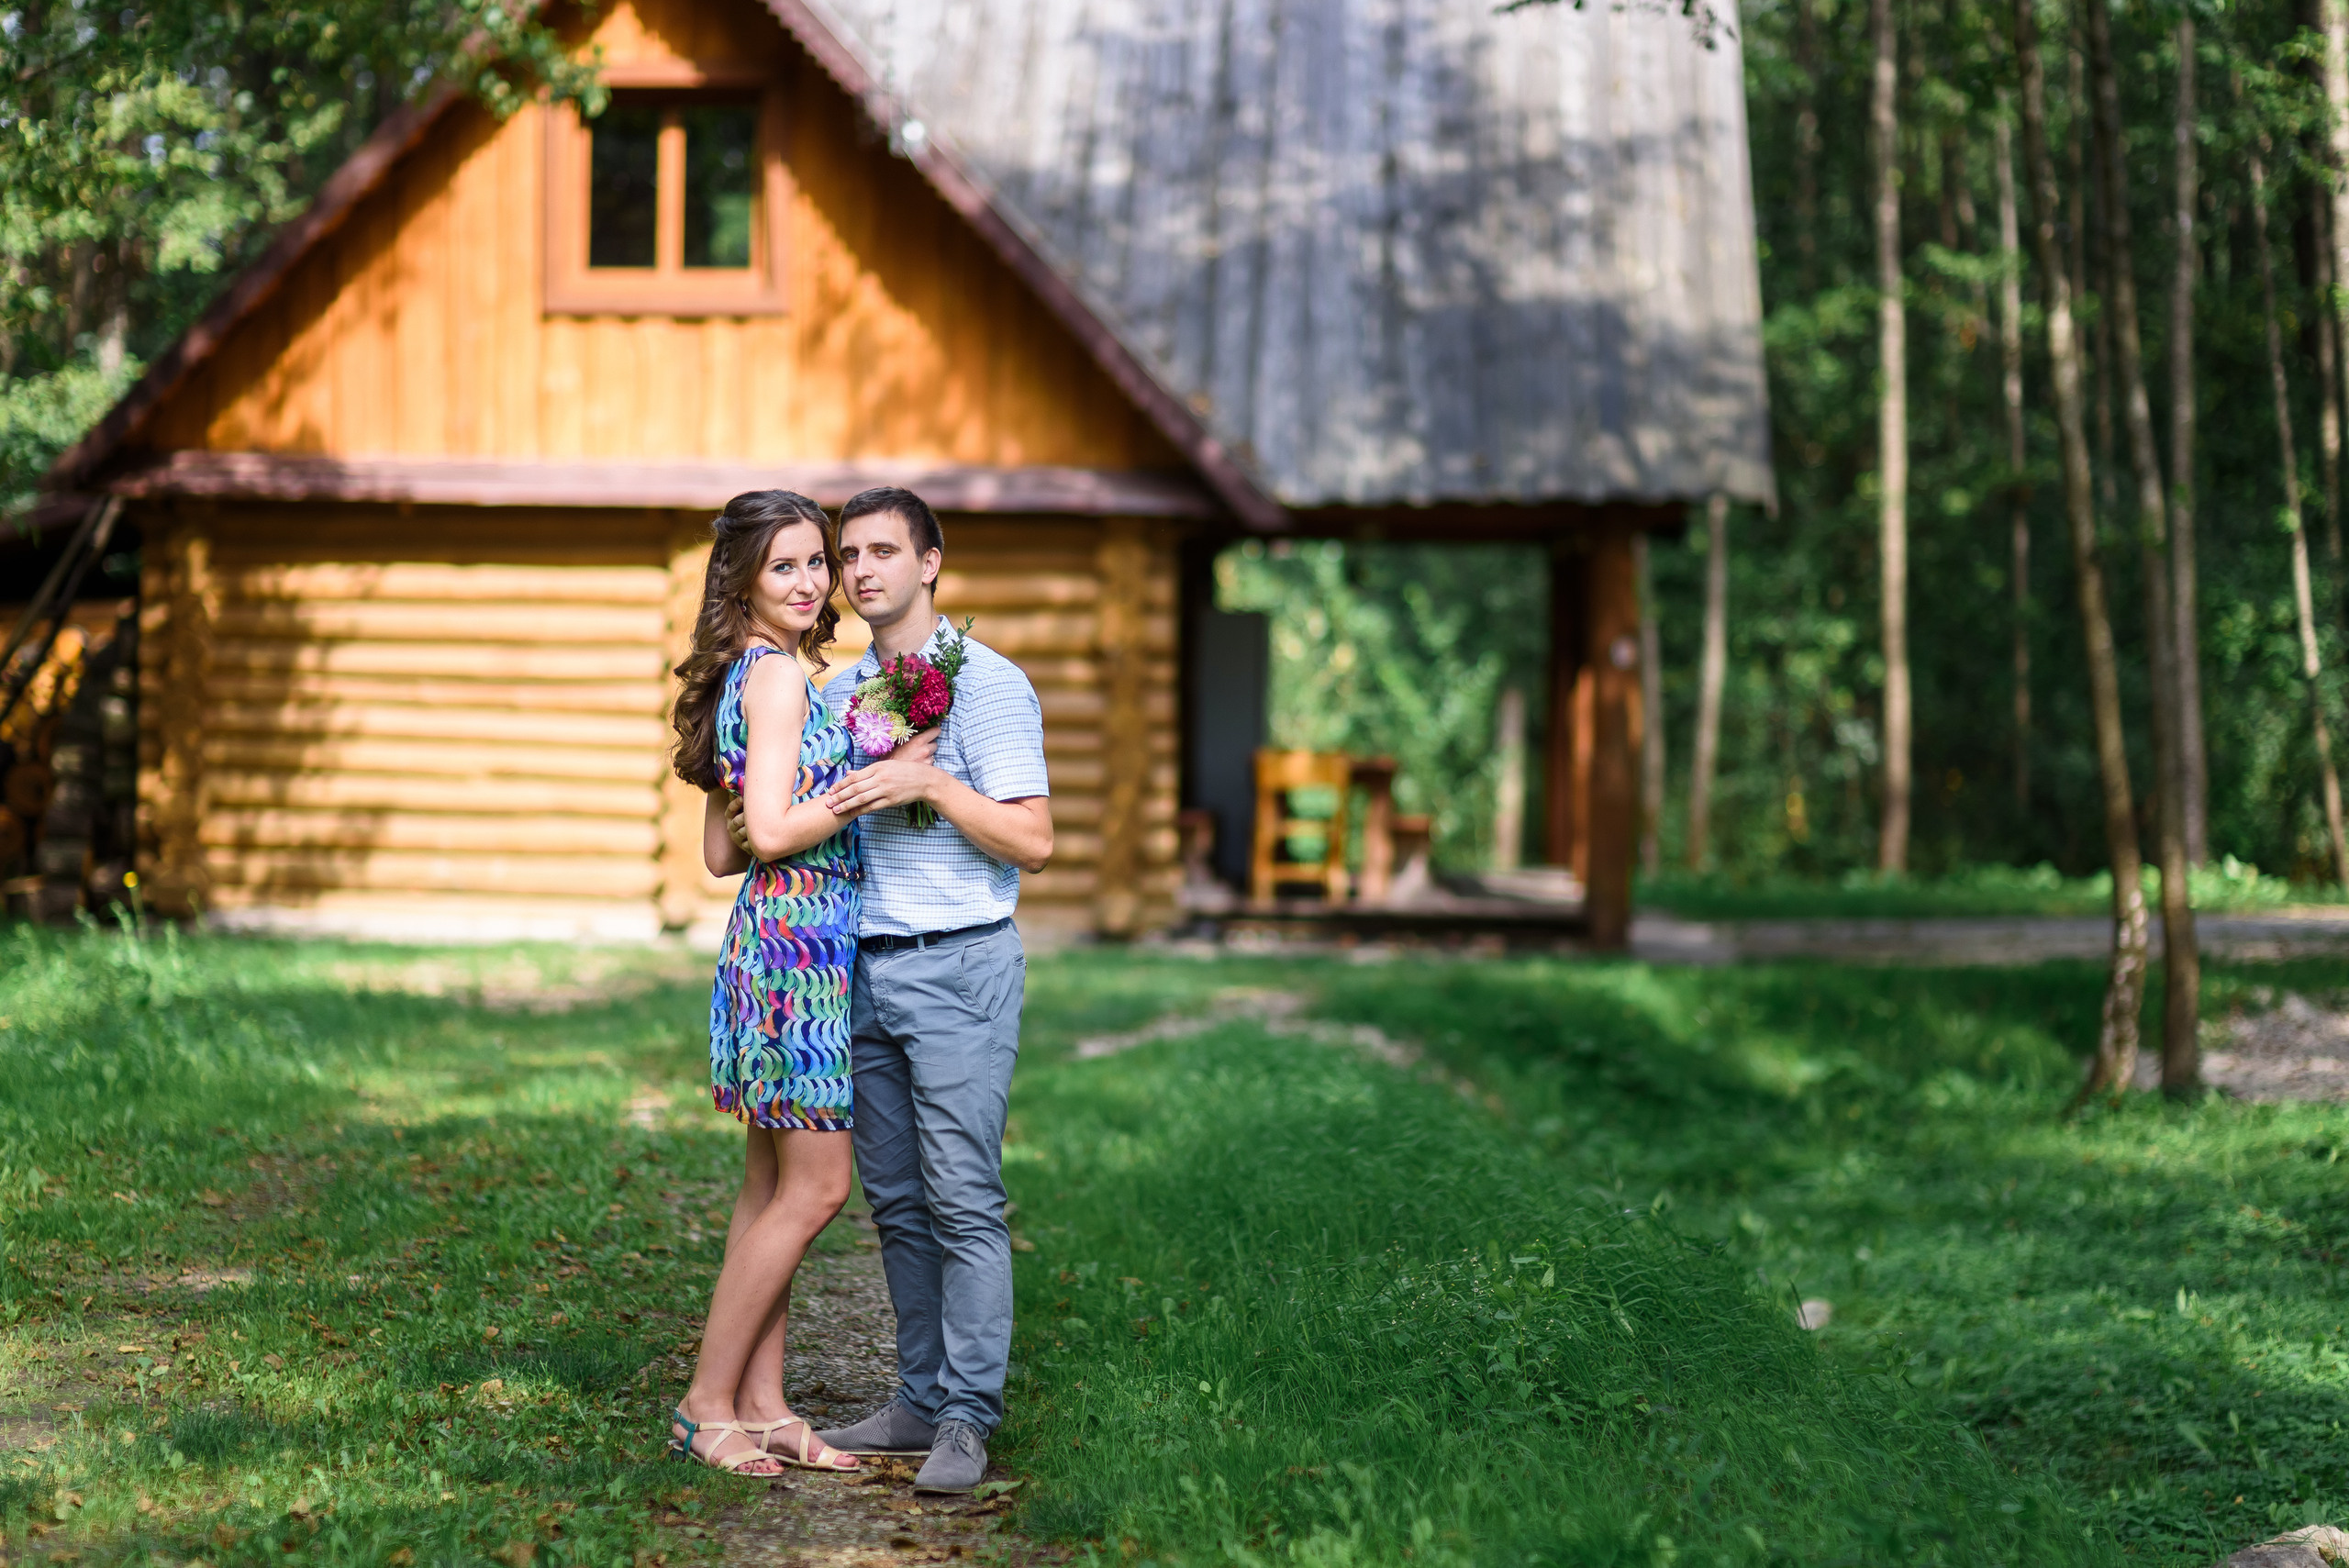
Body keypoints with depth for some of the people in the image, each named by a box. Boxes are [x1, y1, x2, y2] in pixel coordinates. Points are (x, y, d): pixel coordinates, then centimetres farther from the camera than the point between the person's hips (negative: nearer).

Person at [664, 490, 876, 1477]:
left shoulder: (749, 678, 16)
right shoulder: (777, 674, -12)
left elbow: (720, 851, 16)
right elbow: (773, 832, -19)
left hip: (777, 940, 10)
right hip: (797, 938, -10)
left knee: (772, 1184, 10)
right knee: (814, 1187, -6)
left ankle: (760, 1406, 13)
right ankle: (707, 1405, -2)